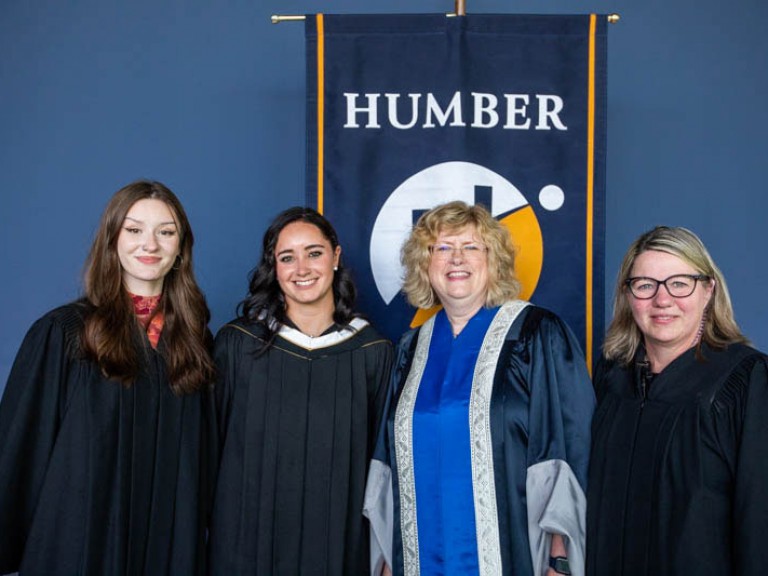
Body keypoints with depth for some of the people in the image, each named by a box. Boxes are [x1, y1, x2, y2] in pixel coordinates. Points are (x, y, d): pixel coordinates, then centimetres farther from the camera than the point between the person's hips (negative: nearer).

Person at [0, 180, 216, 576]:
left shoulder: (193, 336, 3)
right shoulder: (60, 334, -7)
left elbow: (199, 452, 8)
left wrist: (195, 537, 5)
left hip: (170, 540, 3)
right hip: (81, 539, -3)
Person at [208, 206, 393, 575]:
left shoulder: (372, 352, -3)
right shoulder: (236, 342, -5)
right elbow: (213, 444, 1)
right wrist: (215, 533, 2)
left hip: (339, 539, 1)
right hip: (248, 539, 0)